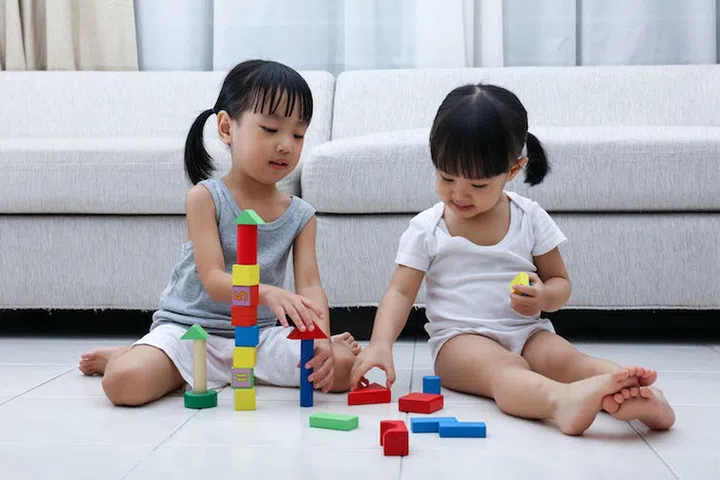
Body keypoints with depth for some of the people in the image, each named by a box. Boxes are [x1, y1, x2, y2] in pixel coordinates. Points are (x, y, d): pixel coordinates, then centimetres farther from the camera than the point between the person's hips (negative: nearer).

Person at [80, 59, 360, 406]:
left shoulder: (300, 216, 4)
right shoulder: (206, 198, -7)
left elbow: (310, 286, -6)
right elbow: (213, 280, -16)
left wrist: (321, 336, -28)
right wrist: (268, 293, -37)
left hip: (260, 335, 3)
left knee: (342, 366, -21)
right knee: (124, 383, -30)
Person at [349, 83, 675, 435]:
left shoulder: (530, 218, 6)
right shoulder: (425, 229, 2)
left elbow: (560, 282, 11)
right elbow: (400, 292, -1)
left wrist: (543, 296, -14)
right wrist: (381, 344, -20)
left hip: (527, 332, 4)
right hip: (460, 338, -3)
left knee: (566, 359, -29)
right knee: (503, 368, -36)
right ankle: (564, 401, -67)